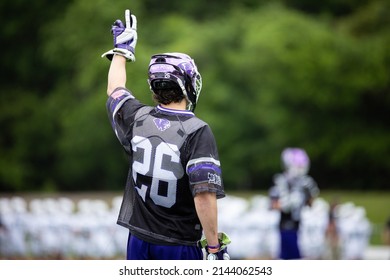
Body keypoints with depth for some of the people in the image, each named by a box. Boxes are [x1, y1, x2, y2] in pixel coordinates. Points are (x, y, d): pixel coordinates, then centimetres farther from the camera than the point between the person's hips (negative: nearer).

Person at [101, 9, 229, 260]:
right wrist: (214, 247, -16)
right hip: (180, 247, -5)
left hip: (140, 242, 5)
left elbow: (115, 90, 25)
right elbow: (204, 194, -22)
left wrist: (122, 49, 40)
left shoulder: (137, 119, 2)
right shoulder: (197, 131, -14)